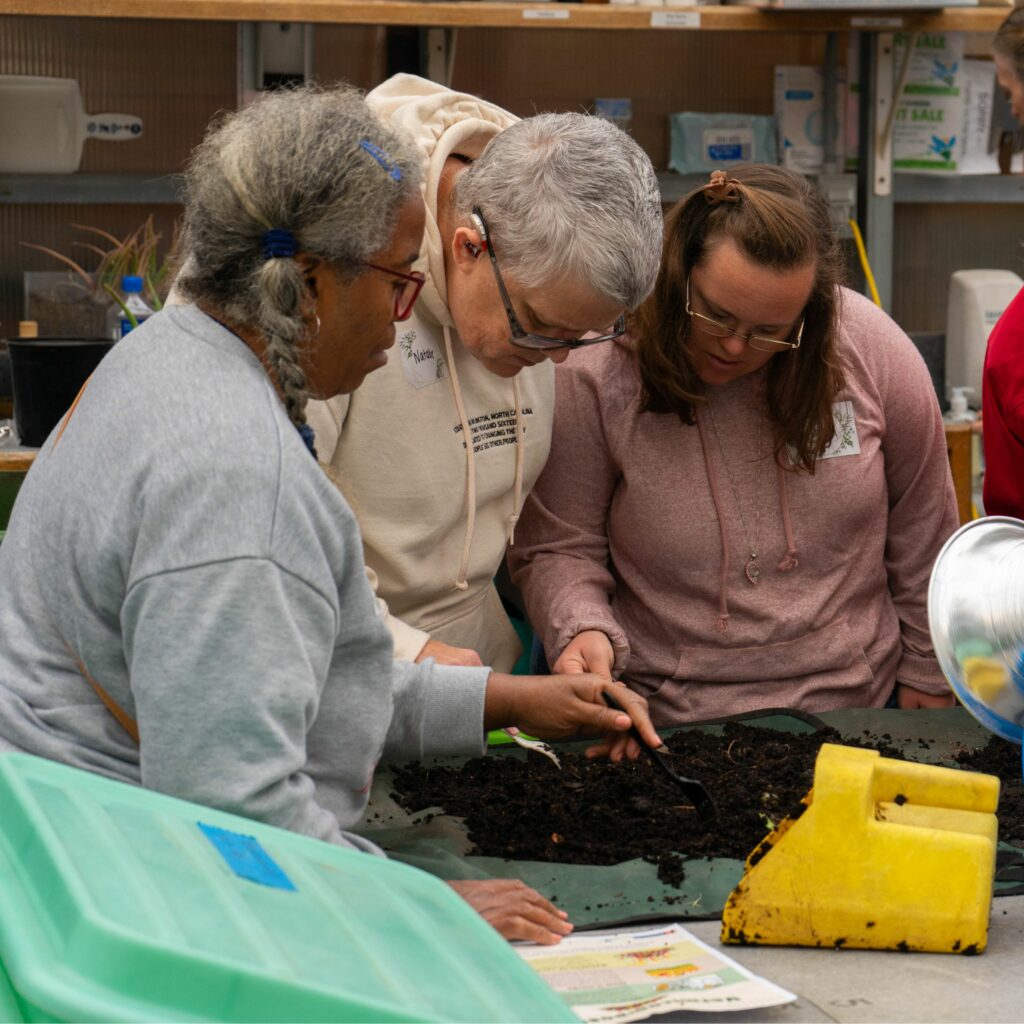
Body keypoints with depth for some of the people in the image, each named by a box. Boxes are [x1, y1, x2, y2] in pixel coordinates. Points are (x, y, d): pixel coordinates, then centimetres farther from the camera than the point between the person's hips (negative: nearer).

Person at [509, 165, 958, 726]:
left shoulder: (868, 347, -5)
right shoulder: (594, 376, -11)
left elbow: (920, 520, 8)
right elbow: (558, 548, 0)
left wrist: (926, 674, 12)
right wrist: (584, 629, -20)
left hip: (853, 703, 3)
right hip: (667, 718, -2)